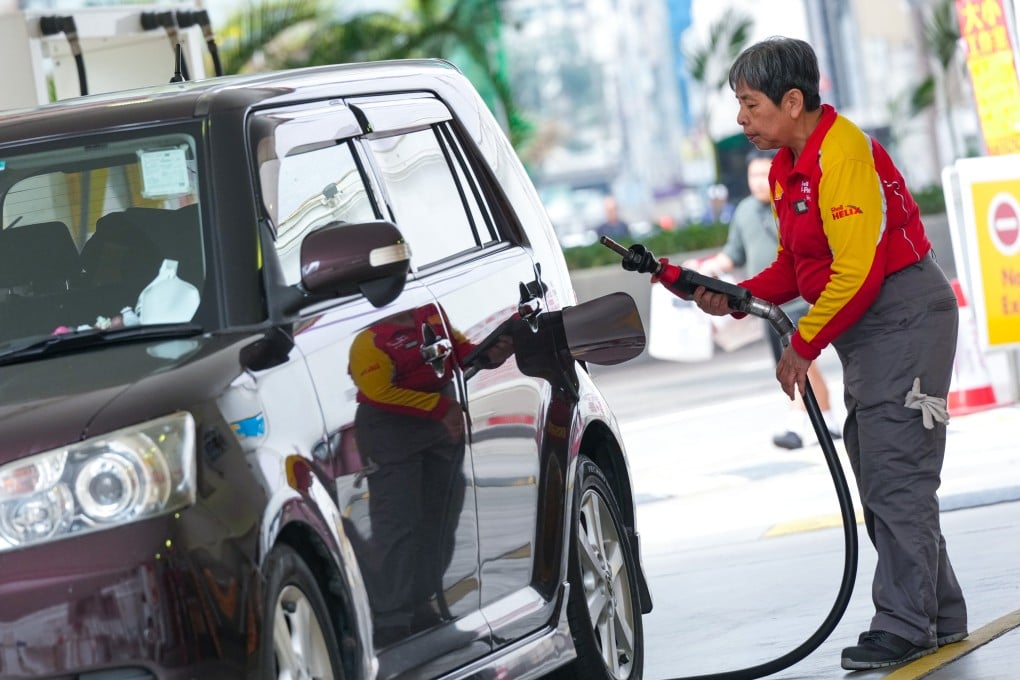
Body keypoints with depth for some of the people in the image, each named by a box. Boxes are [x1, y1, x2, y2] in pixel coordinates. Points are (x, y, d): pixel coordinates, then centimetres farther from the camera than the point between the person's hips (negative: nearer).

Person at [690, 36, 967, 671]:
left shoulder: (844, 153, -20)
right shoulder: (786, 168, 11)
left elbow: (857, 270, -24)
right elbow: (796, 264, 17)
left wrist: (804, 346, -17)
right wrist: (740, 298, 0)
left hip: (906, 319, -11)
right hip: (866, 332, 11)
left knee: (897, 477, -11)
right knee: (880, 482, 12)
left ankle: (904, 626, -8)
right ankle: (941, 616, 20)